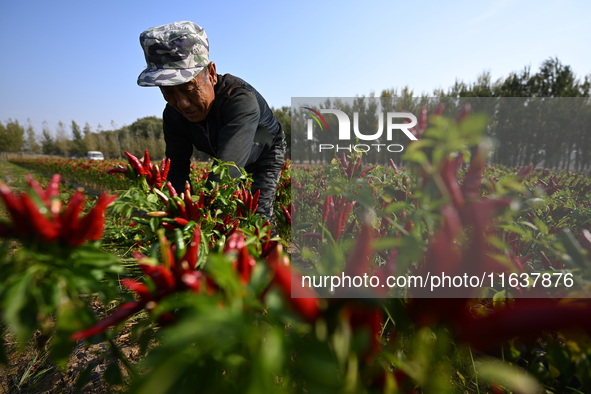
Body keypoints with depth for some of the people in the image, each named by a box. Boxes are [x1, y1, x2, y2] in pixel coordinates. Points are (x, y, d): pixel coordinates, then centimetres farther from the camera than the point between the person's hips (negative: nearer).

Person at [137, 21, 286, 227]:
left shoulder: (241, 100, -41)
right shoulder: (174, 114, -20)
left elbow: (226, 167, -55)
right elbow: (177, 167, -23)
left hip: (266, 154, -5)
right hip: (222, 157, 5)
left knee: (258, 215, -18)